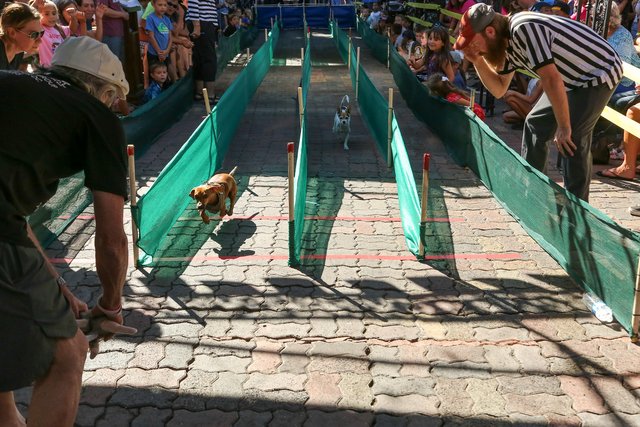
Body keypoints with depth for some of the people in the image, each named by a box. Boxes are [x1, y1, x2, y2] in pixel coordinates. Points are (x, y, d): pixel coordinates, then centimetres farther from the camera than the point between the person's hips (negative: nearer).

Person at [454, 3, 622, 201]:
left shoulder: (524, 30, -30)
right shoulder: (507, 42, 0)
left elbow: (551, 79, -35)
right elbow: (499, 90, 8)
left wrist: (564, 128, -29)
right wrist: (478, 62, -7)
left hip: (599, 73, -10)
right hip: (574, 78, 10)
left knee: (572, 140, -19)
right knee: (535, 125, 14)